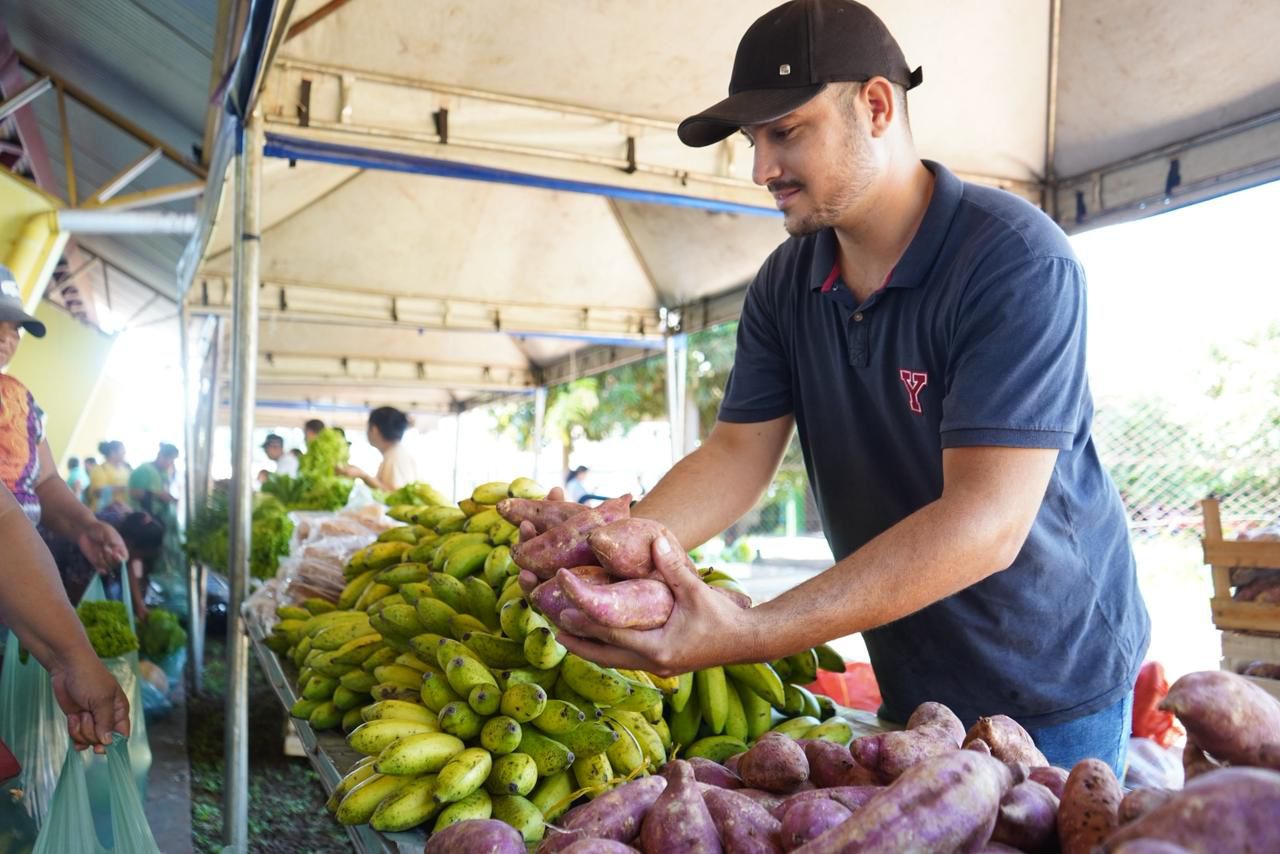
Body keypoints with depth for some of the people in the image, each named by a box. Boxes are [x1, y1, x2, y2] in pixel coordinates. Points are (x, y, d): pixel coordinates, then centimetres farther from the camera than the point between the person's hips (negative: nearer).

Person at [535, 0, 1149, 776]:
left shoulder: (1017, 261, -24)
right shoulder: (785, 285, -3)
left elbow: (987, 520, -31)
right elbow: (738, 452, -7)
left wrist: (752, 636, -40)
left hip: (1050, 687, -5)